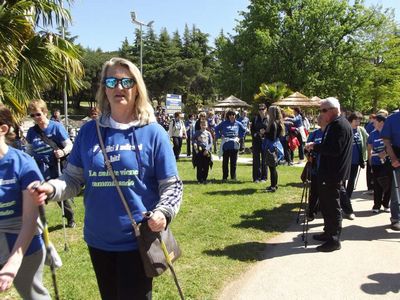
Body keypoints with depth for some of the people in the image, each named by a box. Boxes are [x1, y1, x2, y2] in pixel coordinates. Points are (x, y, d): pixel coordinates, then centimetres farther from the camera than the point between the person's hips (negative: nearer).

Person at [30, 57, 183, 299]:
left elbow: (171, 185, -6)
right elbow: (73, 179, 5)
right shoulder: (89, 131, 2)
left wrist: (163, 212, -25)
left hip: (138, 239, -3)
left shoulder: (153, 132, -7)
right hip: (98, 239, 4)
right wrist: (52, 188, -15)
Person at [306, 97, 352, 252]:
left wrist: (315, 146, -18)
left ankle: (334, 240, 7)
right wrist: (315, 147, 7)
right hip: (326, 172, 11)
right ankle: (328, 233, 32)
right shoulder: (332, 125, 15)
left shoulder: (341, 126, -17)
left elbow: (334, 149, -26)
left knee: (332, 207, -2)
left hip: (334, 174, -11)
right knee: (325, 204, 19)